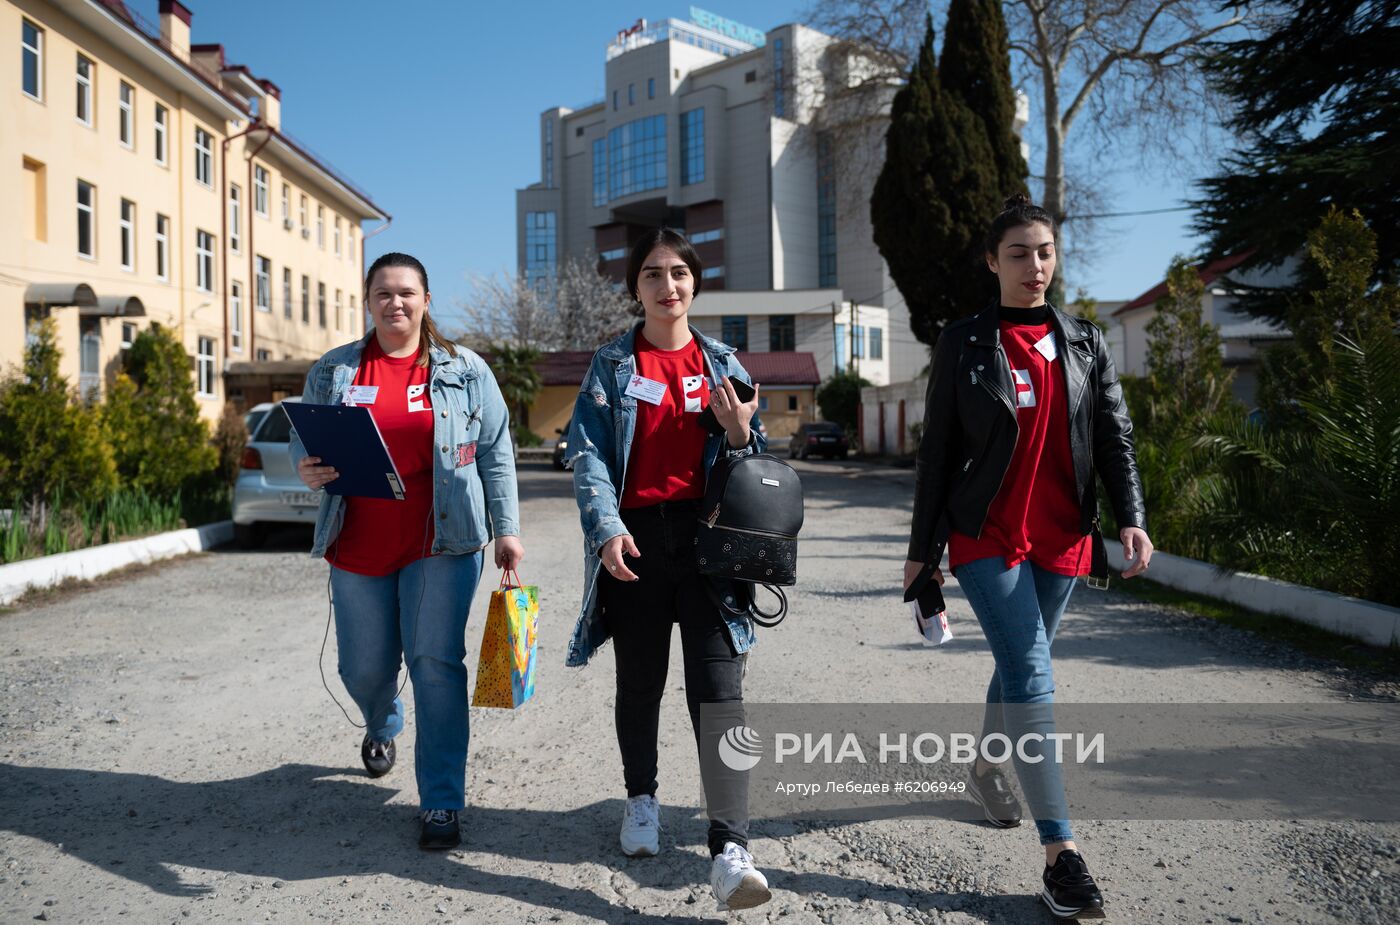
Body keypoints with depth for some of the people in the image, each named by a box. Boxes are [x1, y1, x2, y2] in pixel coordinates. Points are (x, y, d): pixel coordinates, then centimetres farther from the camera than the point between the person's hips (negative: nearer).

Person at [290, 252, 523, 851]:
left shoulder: (465, 371, 4)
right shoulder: (332, 372, 9)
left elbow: (495, 453, 4)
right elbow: (303, 439, 13)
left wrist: (506, 529, -2)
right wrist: (307, 469, -11)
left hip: (440, 542, -2)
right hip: (359, 547, 3)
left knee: (437, 663, -7)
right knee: (363, 667, 13)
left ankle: (441, 803, 3)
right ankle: (382, 727, 50)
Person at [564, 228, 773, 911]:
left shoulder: (722, 363, 10)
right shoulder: (612, 364, 6)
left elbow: (754, 462, 14)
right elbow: (587, 453, -4)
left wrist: (738, 434, -10)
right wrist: (607, 529, -19)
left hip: (707, 536, 0)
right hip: (635, 539, 0)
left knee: (719, 689, -9)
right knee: (639, 682, 13)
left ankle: (730, 852, -9)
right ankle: (641, 798, 38)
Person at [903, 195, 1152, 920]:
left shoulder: (1085, 343, 7)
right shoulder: (963, 344, -3)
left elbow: (1114, 439, 6)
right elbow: (937, 449, -1)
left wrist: (1131, 519, -9)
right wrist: (922, 548, -2)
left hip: (1061, 539, 4)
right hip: (987, 537, -4)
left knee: (1019, 666, 17)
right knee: (1032, 677, -12)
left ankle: (987, 769, 42)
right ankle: (1060, 852, -8)